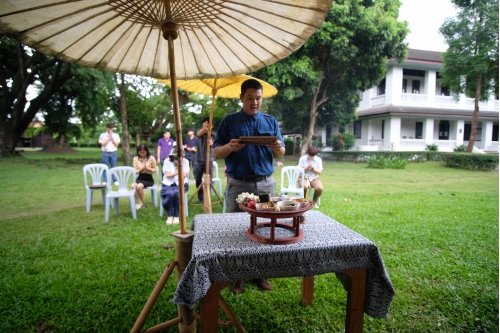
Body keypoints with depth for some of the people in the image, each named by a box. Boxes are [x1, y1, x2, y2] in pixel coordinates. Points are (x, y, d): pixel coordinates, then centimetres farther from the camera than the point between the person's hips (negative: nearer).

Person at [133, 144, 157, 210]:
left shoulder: (151, 158, -5)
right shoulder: (136, 158, 1)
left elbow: (155, 170, 1)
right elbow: (135, 171, 3)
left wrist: (148, 168, -18)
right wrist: (141, 168, -17)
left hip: (149, 179, -3)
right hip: (140, 178, 3)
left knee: (139, 186, -30)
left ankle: (142, 203, -6)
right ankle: (139, 202, -13)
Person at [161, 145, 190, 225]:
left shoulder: (185, 161, 2)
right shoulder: (167, 161, 2)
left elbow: (184, 176, -5)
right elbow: (167, 175, -8)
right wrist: (177, 172, -22)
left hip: (181, 184, 0)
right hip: (168, 184, 0)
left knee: (176, 193, -33)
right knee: (170, 194, -32)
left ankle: (176, 216, -17)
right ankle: (170, 215, -12)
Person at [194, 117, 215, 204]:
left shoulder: (213, 135, -2)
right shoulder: (201, 132, 1)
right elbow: (199, 134, -25)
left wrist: (211, 143, -48)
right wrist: (204, 128, -49)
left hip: (208, 161, -2)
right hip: (199, 160, 2)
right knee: (198, 180, 8)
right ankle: (200, 198, 21)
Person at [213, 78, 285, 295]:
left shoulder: (271, 121, 9)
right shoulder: (229, 121, 2)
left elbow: (280, 155, 8)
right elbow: (216, 153, 0)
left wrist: (278, 148, -15)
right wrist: (230, 147, -21)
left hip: (265, 183, 2)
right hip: (238, 184, -2)